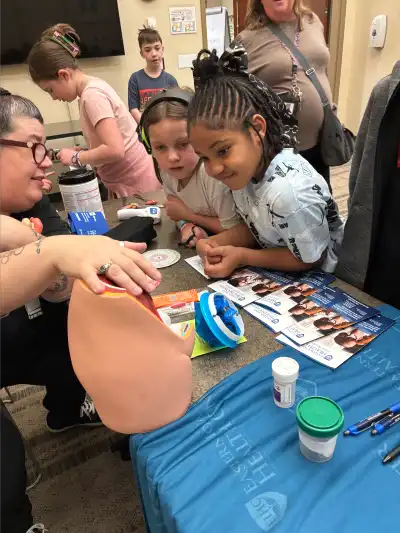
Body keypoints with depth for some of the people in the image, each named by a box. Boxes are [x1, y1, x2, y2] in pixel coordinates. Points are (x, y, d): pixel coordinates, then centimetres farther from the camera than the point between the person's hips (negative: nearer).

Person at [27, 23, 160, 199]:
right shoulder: (93, 87, 7)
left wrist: (75, 157, -16)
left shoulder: (92, 95, -20)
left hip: (136, 184, -9)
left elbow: (114, 150, -31)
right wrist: (82, 151, 1)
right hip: (125, 181, 9)